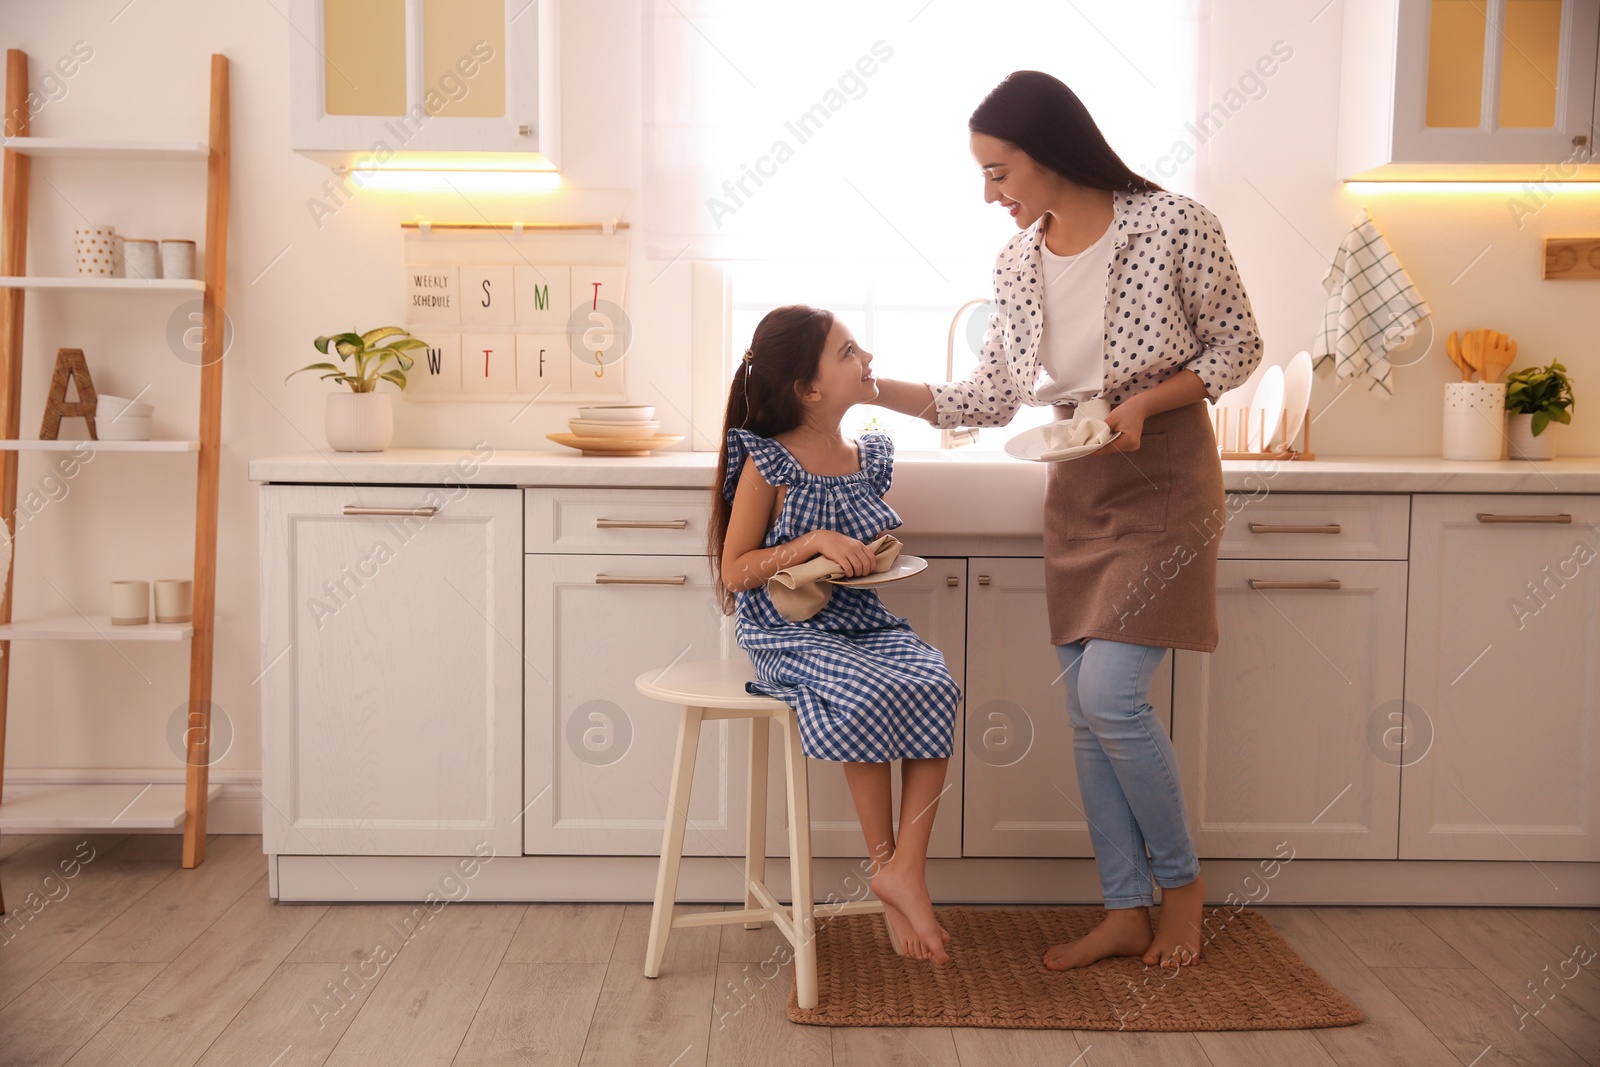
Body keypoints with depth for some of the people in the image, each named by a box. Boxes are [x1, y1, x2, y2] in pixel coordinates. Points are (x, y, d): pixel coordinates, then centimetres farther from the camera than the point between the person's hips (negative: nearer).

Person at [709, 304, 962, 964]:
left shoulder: (868, 457, 10)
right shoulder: (767, 464, -6)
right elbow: (735, 570, -7)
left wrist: (878, 557, 3)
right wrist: (814, 543, -19)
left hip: (862, 623, 5)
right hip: (790, 633, -5)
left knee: (934, 685, -25)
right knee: (871, 695, -33)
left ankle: (906, 870, -20)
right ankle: (885, 865, -13)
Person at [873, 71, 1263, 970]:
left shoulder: (1174, 226, -12)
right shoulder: (1019, 261, 4)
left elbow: (1239, 347, -4)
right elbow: (994, 397, 7)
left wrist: (1145, 401, -18)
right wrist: (878, 390, 0)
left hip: (1164, 480, -6)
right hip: (1078, 491, 6)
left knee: (1111, 694, -13)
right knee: (1089, 709, 5)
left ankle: (1182, 877, 13)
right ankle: (1129, 913, 17)